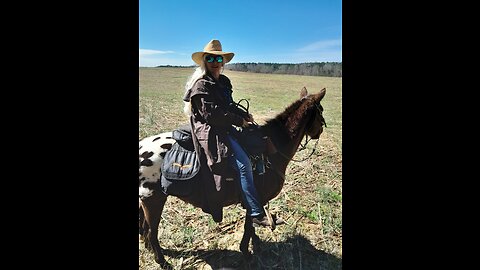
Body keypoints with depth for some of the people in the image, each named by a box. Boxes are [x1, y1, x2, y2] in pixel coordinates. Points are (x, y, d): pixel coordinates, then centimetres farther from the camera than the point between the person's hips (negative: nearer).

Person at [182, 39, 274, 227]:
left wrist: (245, 115, 6)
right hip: (210, 132, -10)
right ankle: (256, 214, -15)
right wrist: (239, 121, -15)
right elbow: (211, 113, -19)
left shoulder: (223, 81, 16)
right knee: (243, 163, -23)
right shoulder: (201, 85, -10)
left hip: (224, 128, 10)